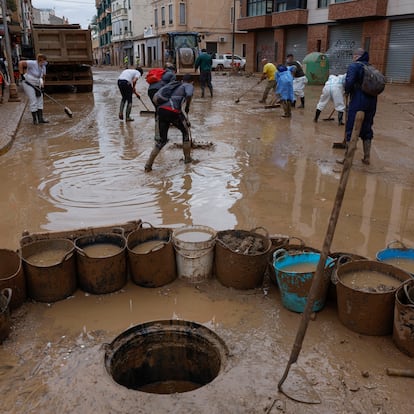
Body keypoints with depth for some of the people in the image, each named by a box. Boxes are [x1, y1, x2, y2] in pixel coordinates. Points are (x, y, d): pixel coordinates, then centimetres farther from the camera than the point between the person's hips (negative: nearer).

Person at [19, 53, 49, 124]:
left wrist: (42, 86, -4)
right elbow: (20, 63, -25)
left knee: (40, 101, 6)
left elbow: (43, 78, 11)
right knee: (33, 101, -8)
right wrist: (21, 74, -23)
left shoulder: (43, 67, 5)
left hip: (36, 85, 8)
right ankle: (35, 120, -1)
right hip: (28, 84, -8)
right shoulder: (33, 63, -19)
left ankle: (40, 119, 9)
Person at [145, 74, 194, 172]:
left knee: (162, 139, 13)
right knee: (186, 132, 22)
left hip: (161, 110, 5)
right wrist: (187, 107, 3)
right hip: (174, 112, -5)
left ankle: (148, 165, 5)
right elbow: (189, 94, -11)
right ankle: (187, 158, 29)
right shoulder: (189, 86, 14)